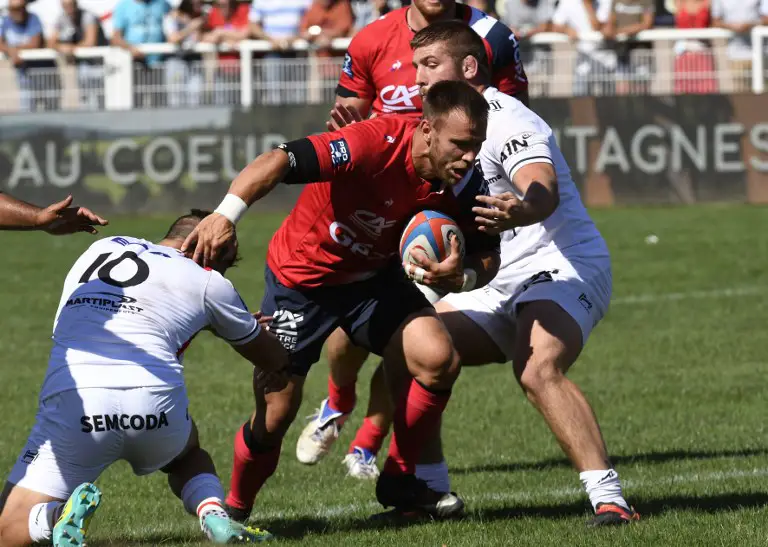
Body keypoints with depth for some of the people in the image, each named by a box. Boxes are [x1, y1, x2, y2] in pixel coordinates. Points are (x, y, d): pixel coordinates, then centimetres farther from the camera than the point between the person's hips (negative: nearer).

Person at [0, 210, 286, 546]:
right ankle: (213, 515, 3)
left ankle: (60, 517, -26)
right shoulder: (208, 283, 15)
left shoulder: (100, 249, 25)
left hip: (69, 401, 0)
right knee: (188, 457, 35)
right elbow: (275, 360, 28)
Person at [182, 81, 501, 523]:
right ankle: (234, 511, 24)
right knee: (275, 416, -5)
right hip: (302, 281, -4)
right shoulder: (376, 144, -34)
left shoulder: (464, 184, -17)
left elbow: (487, 258, -4)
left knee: (439, 359, -18)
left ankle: (399, 481, 4)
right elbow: (280, 162, -42)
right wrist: (227, 213, -56)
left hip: (375, 278, 4)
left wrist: (460, 277, -28)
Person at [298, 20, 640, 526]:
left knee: (538, 370, -34)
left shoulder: (505, 120, -15)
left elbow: (544, 190, -35)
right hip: (499, 287, 10)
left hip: (563, 267, -10)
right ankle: (431, 490, 11)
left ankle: (609, 497, -37)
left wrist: (520, 211, -58)